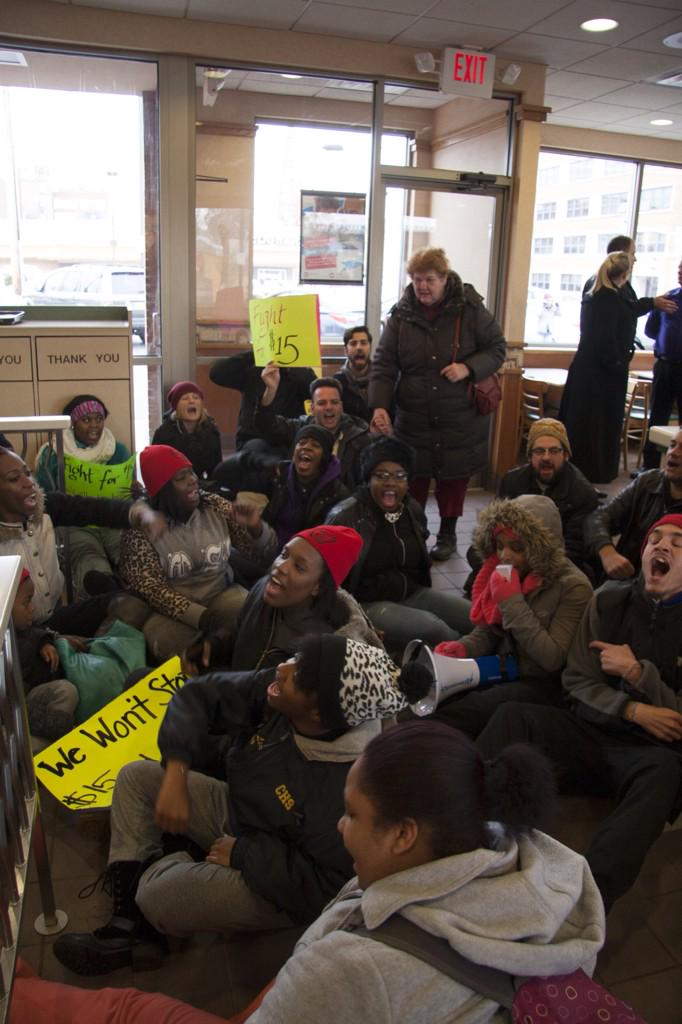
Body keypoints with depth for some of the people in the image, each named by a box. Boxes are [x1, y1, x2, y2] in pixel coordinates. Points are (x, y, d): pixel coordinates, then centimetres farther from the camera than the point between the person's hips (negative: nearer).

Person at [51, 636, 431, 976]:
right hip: (236, 809, 7)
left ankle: (157, 865, 14)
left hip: (273, 880, -7)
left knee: (160, 895, -24)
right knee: (136, 776, 3)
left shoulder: (348, 788, -37)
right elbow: (199, 696, -8)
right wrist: (176, 774, -18)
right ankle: (128, 925, -1)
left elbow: (320, 892, -28)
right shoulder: (272, 692, -21)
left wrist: (242, 852, -20)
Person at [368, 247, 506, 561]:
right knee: (413, 479, 6)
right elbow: (383, 364, -5)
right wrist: (379, 405, -19)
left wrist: (468, 368, -18)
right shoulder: (401, 314, -4)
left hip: (460, 418, -1)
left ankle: (447, 534, 31)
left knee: (453, 477, 12)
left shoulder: (470, 309, -8)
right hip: (413, 418, 1)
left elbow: (497, 348, 0)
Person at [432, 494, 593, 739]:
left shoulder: (573, 587, -16)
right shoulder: (502, 574, 3)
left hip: (540, 683, -6)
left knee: (448, 715, -24)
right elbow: (487, 630, 9)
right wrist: (463, 648, -14)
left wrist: (513, 602, -24)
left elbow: (552, 658, -22)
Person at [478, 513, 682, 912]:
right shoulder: (610, 602, 8)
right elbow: (578, 682, 5)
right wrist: (633, 710, -12)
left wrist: (636, 671, -15)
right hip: (592, 733, 3)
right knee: (512, 717, -23)